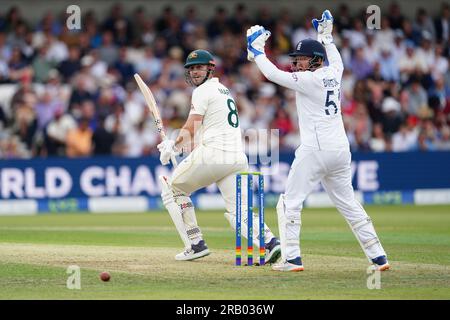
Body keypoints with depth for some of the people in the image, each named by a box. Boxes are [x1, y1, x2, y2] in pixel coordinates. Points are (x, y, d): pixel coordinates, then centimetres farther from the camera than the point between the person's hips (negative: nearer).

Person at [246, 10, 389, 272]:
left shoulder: (309, 80, -9)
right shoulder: (334, 74, 11)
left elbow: (273, 74, -10)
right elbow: (336, 61, 36)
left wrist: (257, 50, 2)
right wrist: (326, 36, 44)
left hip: (315, 150, -8)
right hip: (341, 149, 8)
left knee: (290, 203, 0)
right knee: (349, 204, 13)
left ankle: (292, 258, -7)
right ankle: (378, 256, 8)